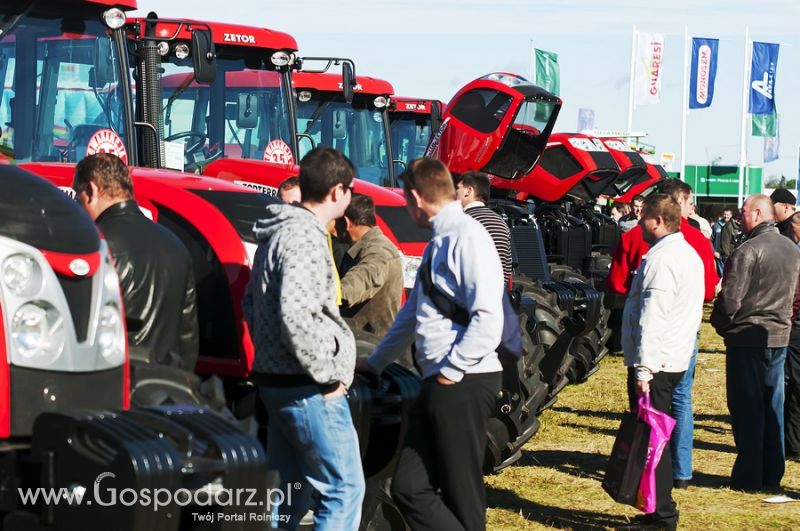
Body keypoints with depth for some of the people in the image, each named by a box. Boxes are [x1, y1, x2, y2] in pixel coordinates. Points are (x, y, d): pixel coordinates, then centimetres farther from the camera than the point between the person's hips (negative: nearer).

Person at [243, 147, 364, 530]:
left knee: (289, 490, 16)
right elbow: (297, 316, -28)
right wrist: (326, 372, -19)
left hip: (277, 379, 10)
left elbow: (252, 302, 23)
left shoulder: (279, 232, 14)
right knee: (343, 489, -5)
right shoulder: (305, 238, -18)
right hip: (309, 389, -10)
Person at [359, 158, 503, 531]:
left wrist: (452, 370, -16)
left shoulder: (466, 237, -11)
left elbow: (488, 317, -20)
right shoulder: (437, 243, 19)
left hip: (462, 384, -9)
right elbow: (411, 314, 29)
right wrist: (375, 363, 35)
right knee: (409, 488, 6)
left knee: (461, 496, -1)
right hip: (438, 384, 9)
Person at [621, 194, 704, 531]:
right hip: (678, 358, 10)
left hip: (655, 363, -10)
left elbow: (651, 318, -22)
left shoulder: (660, 259, -17)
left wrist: (643, 368, -23)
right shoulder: (689, 254, 16)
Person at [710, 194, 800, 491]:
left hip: (747, 337, -7)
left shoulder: (748, 251, -17)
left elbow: (730, 299, -18)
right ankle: (772, 475, 17)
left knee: (747, 409, 0)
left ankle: (749, 477, 2)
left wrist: (720, 324, -1)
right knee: (773, 407, 12)